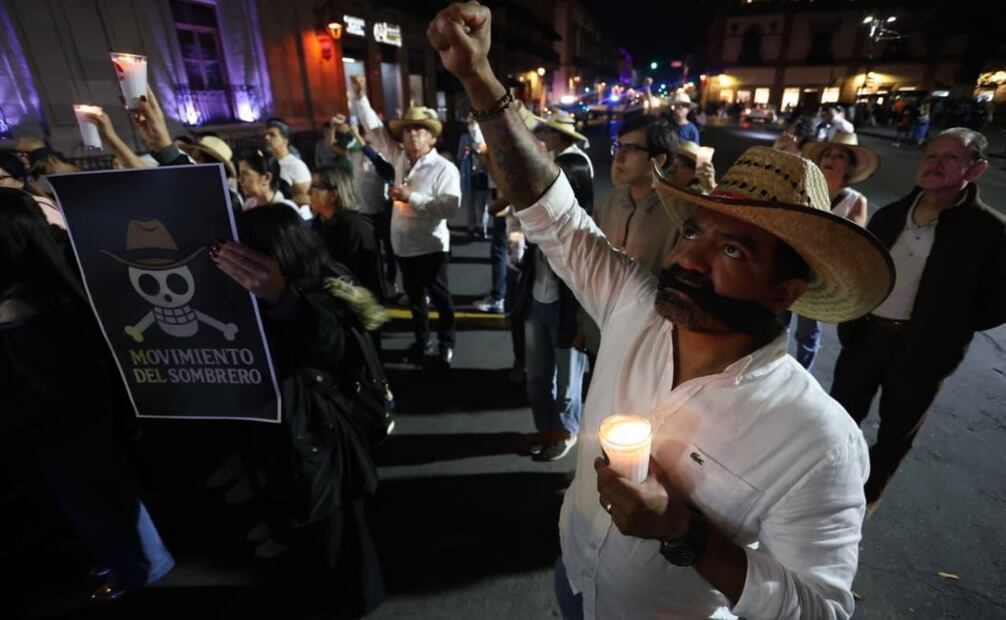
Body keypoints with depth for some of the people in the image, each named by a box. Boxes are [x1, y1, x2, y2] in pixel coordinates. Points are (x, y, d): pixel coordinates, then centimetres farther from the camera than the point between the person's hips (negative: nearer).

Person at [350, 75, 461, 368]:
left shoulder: (444, 168, -13)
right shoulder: (400, 158, 5)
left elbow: (450, 206, -26)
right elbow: (376, 130, 14)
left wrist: (412, 197, -26)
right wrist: (360, 98, 8)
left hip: (430, 246, -6)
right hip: (403, 244, 6)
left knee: (440, 297, 9)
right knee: (414, 297, 18)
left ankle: (446, 344, 26)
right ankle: (422, 341, 34)